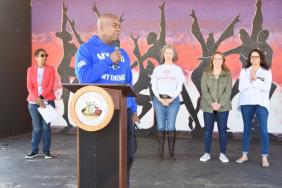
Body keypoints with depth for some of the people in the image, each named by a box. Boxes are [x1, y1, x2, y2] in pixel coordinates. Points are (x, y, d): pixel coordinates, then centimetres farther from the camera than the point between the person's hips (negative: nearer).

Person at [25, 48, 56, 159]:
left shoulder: (50, 69, 3)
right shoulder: (30, 70, 7)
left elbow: (50, 86, -5)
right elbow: (29, 86, -1)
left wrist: (41, 97, -14)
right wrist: (37, 99, -14)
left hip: (48, 101, -1)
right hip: (33, 102, 1)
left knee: (46, 126, 1)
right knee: (37, 127, 3)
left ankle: (46, 150, 11)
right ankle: (34, 150, 16)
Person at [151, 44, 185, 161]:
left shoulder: (178, 69, 9)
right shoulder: (157, 69, 11)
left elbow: (179, 87, 3)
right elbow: (153, 86, 5)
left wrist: (171, 99, -9)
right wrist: (160, 99, -9)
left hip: (173, 100, -1)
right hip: (159, 99, 1)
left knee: (171, 126, -3)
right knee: (160, 126, -1)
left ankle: (171, 153, 1)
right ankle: (160, 152, 3)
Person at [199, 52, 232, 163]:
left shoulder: (227, 74, 4)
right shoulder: (206, 74, 4)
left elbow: (228, 91, -4)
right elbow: (204, 90, -4)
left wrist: (220, 104, -16)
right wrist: (212, 103, -16)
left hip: (223, 107, 0)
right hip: (208, 106, 0)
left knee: (222, 130, 4)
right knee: (208, 130, 5)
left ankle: (222, 154, 15)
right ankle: (207, 153, 15)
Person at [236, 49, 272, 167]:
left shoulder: (267, 71, 5)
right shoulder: (244, 71, 8)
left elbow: (266, 88, -8)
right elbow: (241, 88, -2)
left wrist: (255, 80, -13)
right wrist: (250, 81, -13)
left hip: (261, 104, -2)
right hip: (246, 103, 2)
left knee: (263, 130, -6)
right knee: (247, 129, 9)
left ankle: (264, 158, 2)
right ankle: (244, 155, 18)